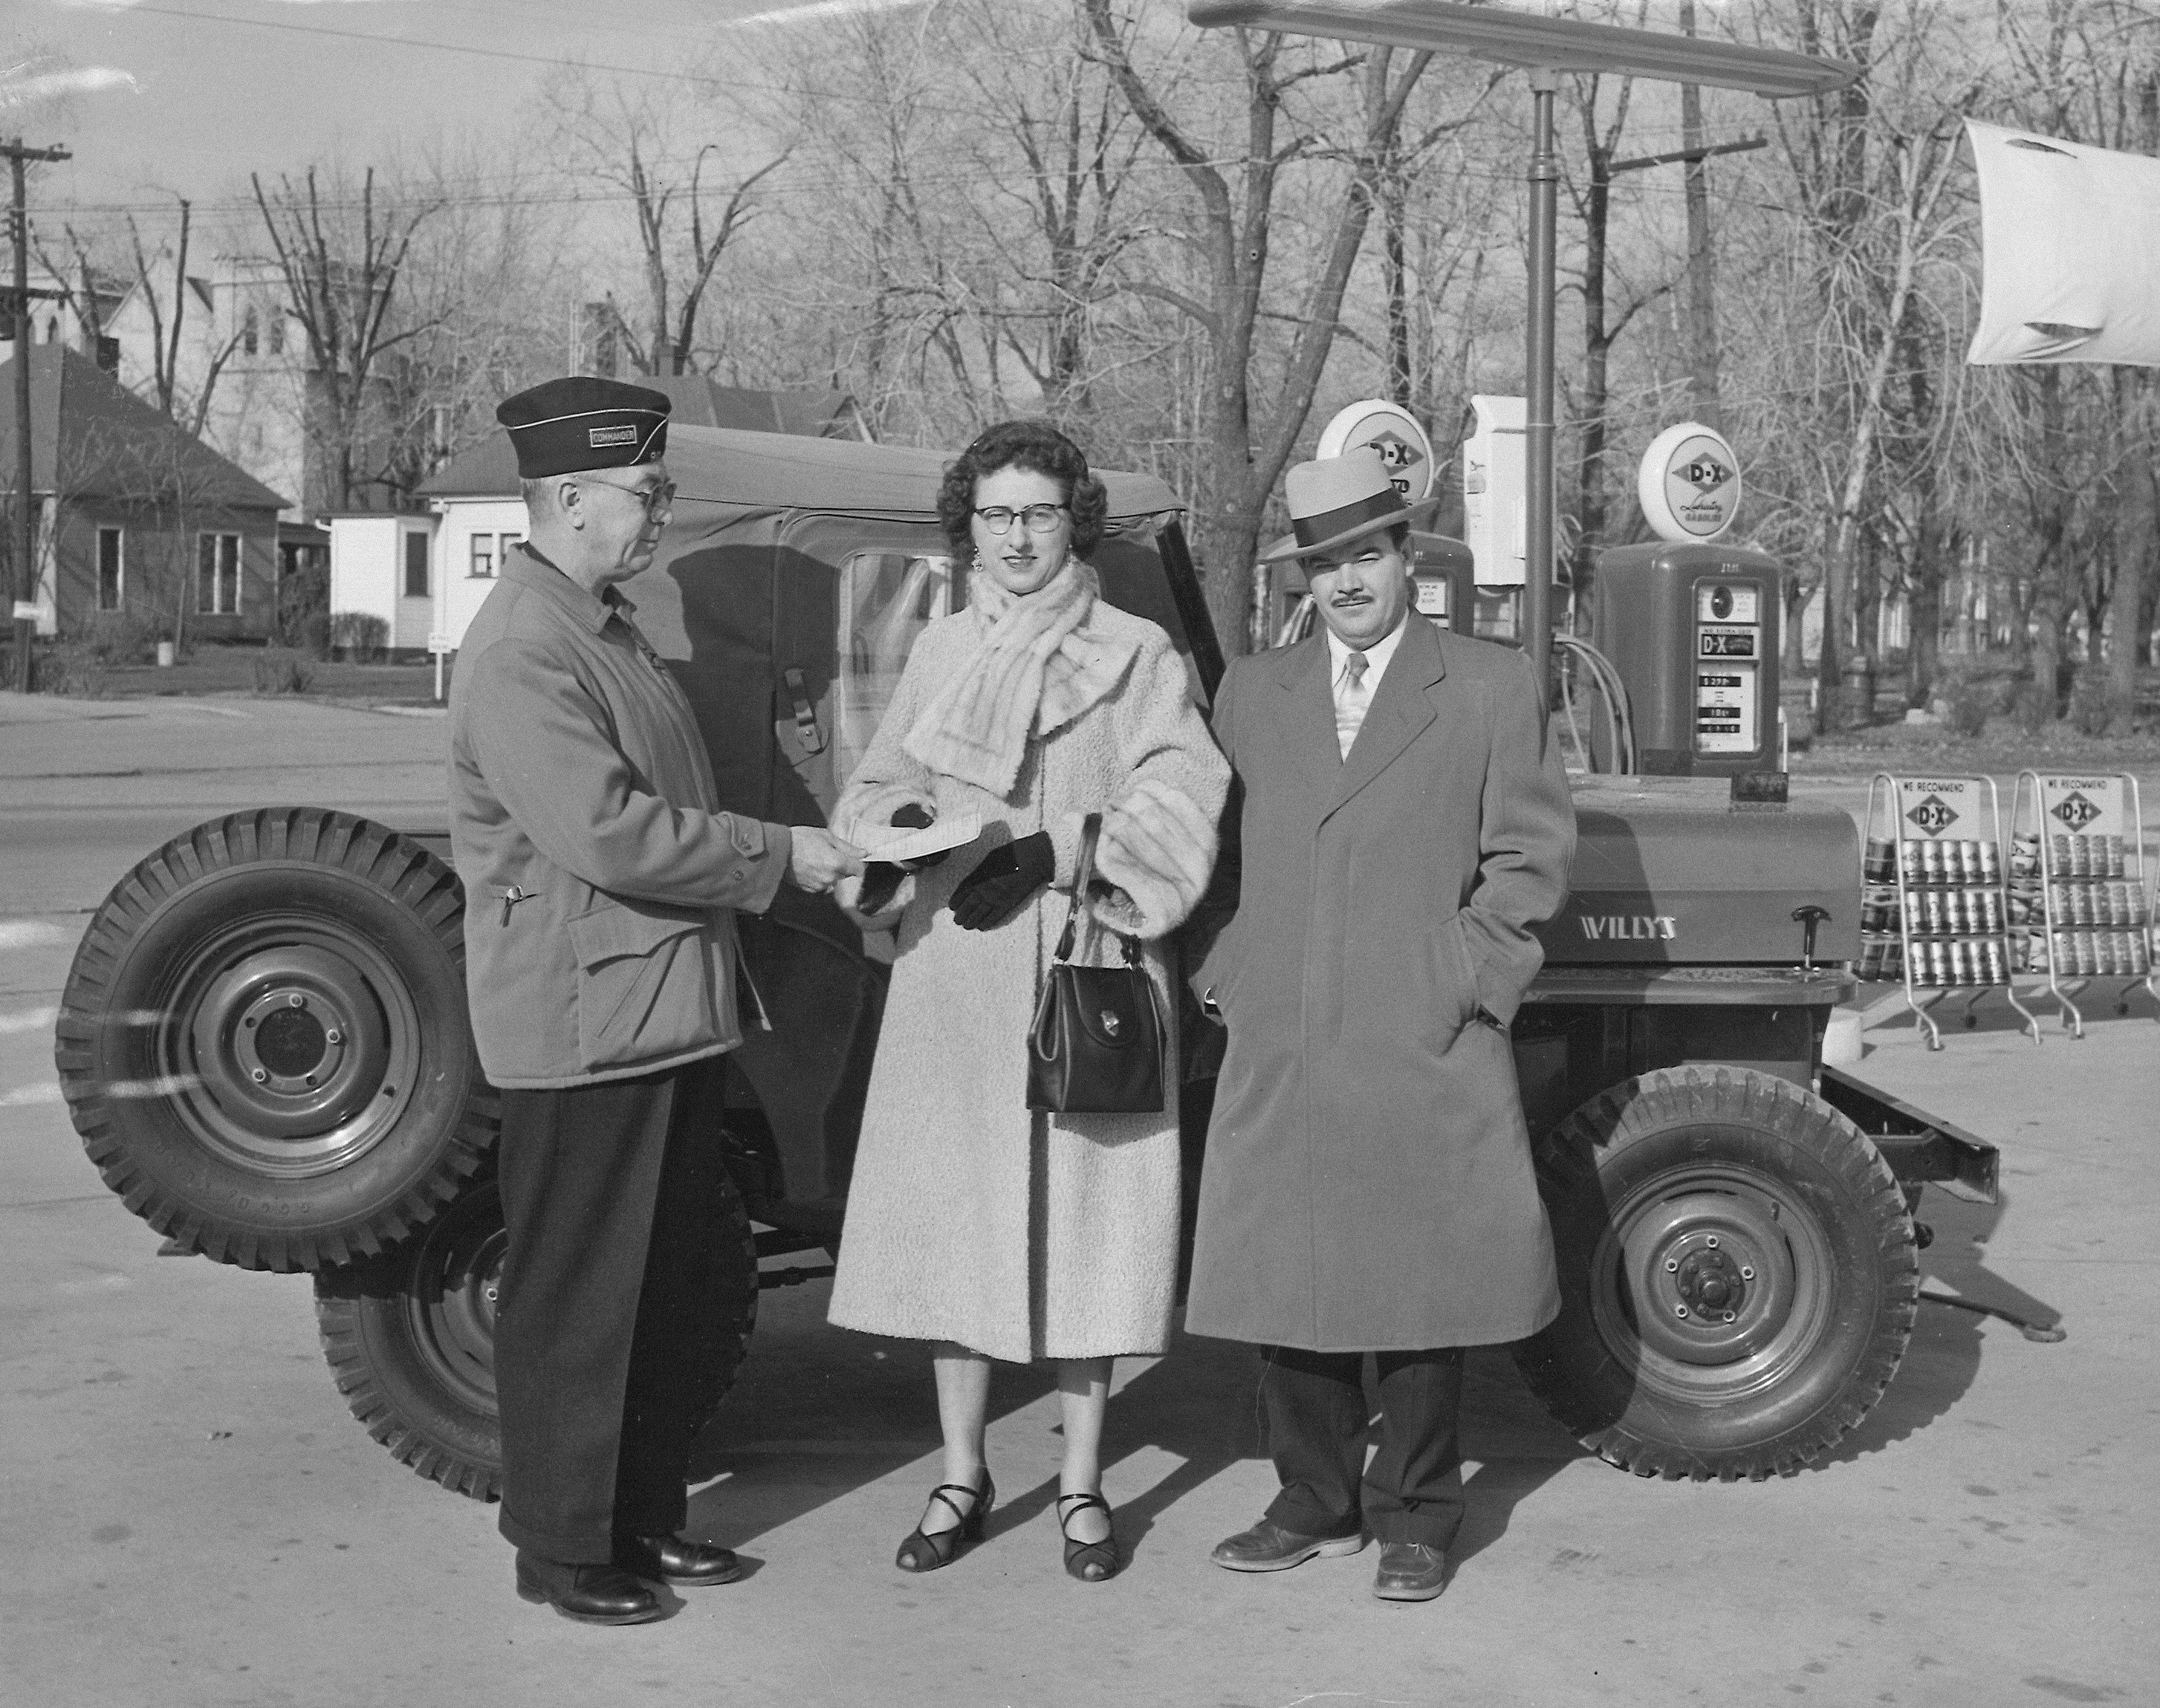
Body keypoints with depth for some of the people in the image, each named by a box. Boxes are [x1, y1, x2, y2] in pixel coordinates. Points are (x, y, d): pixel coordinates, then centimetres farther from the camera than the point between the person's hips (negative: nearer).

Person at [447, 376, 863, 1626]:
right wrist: (776, 856, -17)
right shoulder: (520, 654, -17)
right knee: (575, 1300, 2)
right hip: (583, 1030, -10)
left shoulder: (613, 630, 14)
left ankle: (648, 1515, 29)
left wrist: (789, 858, 9)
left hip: (668, 1013, 10)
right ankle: (561, 1547, 14)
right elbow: (604, 832, -25)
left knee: (674, 1288, 16)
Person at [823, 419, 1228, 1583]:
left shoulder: (1134, 656, 2)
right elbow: (875, 788, 15)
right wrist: (900, 824, -7)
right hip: (949, 975, 3)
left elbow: (1176, 804, -7)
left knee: (1081, 1220, 0)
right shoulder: (940, 654, 13)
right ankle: (962, 1476, 18)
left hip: (1085, 974, -3)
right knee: (949, 1219, 5)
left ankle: (1082, 1487, 13)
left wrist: (1054, 856, -19)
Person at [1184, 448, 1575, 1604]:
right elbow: (1213, 851, 17)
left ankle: (1414, 1519, 16)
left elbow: (1529, 856, 3)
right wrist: (1222, 974, 4)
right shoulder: (1251, 692, 14)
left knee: (1421, 1288, 2)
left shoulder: (1491, 688, 5)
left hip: (1427, 1054, -3)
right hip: (1277, 1055, 3)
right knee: (1285, 1286, 6)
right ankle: (1315, 1504, 21)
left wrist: (1465, 983, -5)